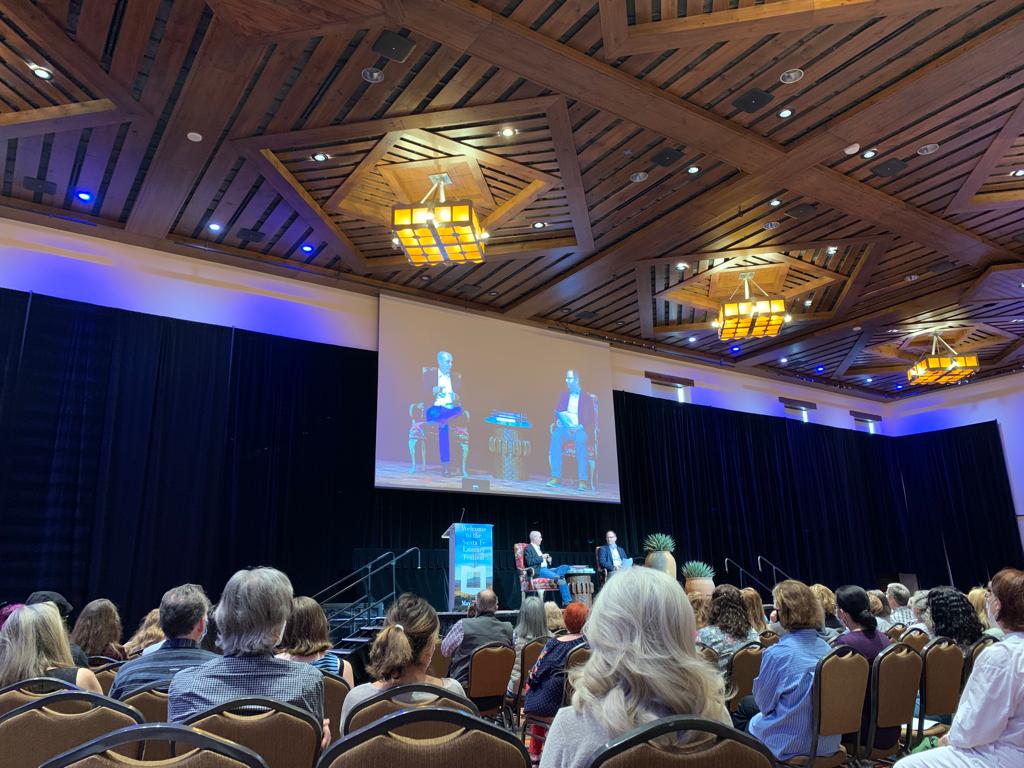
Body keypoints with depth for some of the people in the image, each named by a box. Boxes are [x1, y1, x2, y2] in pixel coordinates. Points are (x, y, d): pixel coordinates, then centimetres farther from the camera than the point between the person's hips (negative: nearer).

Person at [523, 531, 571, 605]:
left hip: (546, 569, 10)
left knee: (565, 567, -12)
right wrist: (541, 557, -14)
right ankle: (566, 601, -27)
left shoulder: (538, 548, 28)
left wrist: (548, 560, 9)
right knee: (561, 579, -28)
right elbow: (529, 562, -17)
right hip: (538, 571, -10)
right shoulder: (528, 548, -2)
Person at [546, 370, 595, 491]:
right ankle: (556, 477, -37)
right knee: (556, 435, -34)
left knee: (580, 438, -39)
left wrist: (580, 427, -17)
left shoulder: (587, 397, 9)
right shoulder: (563, 395, 19)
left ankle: (583, 480, -41)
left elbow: (591, 420, 0)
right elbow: (557, 412, 12)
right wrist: (558, 421, -11)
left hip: (581, 430, -3)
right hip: (565, 428, 3)